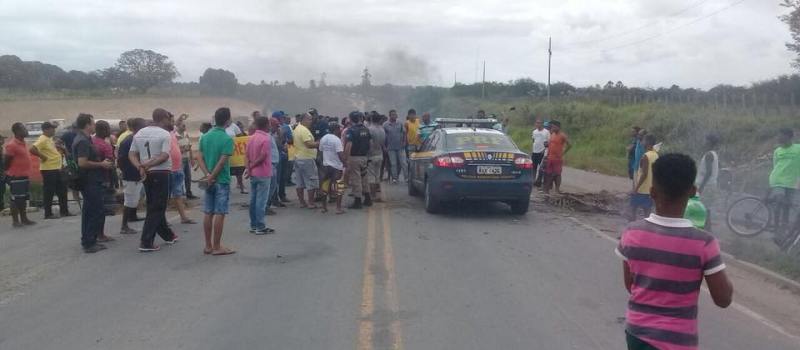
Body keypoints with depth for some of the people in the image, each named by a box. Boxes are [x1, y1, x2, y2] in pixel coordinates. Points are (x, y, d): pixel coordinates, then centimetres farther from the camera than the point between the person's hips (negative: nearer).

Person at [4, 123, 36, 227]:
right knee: (16, 199, -2)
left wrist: (27, 173, 17)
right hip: (16, 177, -9)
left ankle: (24, 219, 20)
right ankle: (15, 221, 5)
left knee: (24, 199, 13)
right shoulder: (12, 145, -16)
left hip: (25, 176, 9)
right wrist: (11, 172, -5)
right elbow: (5, 161, -14)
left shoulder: (23, 143, 11)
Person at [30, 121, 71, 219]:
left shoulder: (50, 139, 14)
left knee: (62, 190, 13)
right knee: (49, 192, -3)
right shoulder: (42, 139, -15)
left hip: (56, 168, 10)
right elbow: (32, 149, -28)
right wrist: (42, 157, -19)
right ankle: (48, 214, 4)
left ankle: (64, 211, 20)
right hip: (48, 169, -10)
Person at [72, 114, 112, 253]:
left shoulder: (83, 139, 15)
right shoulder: (83, 141, -17)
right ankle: (89, 243, -3)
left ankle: (88, 241, 23)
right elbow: (82, 163, -26)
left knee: (89, 212, 16)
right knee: (96, 212, -7)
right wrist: (101, 164, -16)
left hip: (89, 181, 11)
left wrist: (101, 163, 17)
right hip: (90, 182, -11)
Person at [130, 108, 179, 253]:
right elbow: (164, 156, -21)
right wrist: (148, 164, -18)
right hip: (161, 174, -7)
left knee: (154, 207, 18)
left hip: (147, 175, 7)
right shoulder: (164, 134, -10)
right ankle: (146, 243, -5)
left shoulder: (139, 133, 9)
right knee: (157, 209, -2)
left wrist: (140, 167, -8)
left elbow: (132, 154, 5)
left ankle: (168, 235, 30)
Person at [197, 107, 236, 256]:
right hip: (222, 181, -6)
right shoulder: (227, 139, -13)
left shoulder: (205, 136, 7)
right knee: (219, 214, -1)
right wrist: (212, 177, -11)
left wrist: (208, 175, -6)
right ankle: (217, 247, 4)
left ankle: (208, 246, 17)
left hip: (209, 181, 6)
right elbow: (222, 162, -19)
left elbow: (200, 158, 2)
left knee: (208, 213, 10)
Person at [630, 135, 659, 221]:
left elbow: (644, 174, -21)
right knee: (647, 212, 11)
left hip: (641, 189, -7)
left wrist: (635, 188, -18)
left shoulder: (646, 156, -18)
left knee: (633, 210, 3)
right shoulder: (656, 155, 7)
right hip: (650, 189, 7)